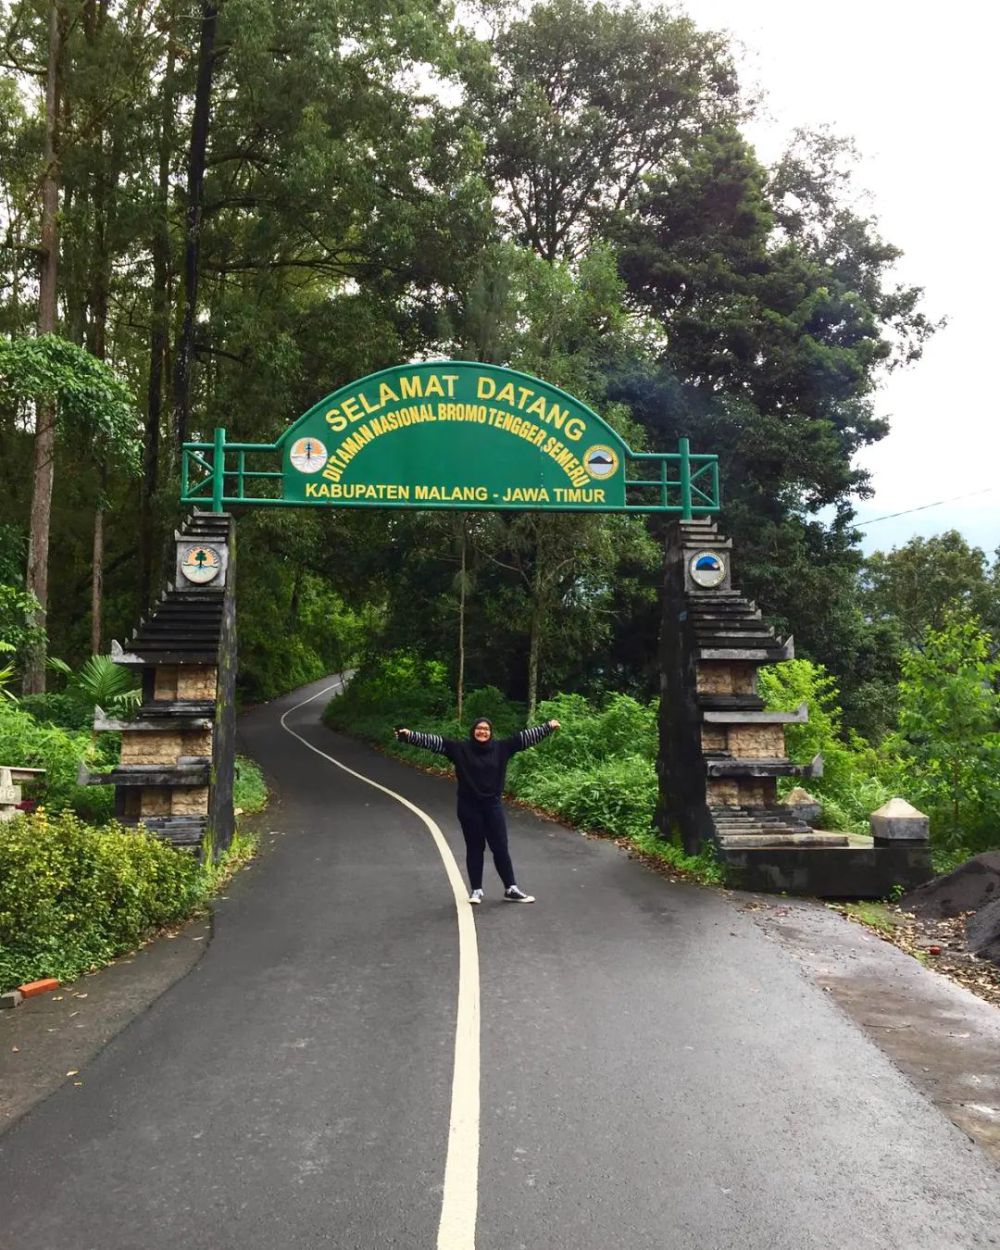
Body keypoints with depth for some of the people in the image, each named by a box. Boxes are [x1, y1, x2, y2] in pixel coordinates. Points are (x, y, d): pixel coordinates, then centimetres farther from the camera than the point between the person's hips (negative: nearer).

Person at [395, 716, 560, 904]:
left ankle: (511, 889, 16)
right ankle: (476, 890, 20)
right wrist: (409, 735, -20)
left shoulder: (501, 747, 0)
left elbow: (525, 737, 1)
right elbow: (433, 741, -11)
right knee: (474, 849, 8)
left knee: (500, 848, 6)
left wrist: (547, 727, -2)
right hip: (469, 808, -1)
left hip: (492, 806, 1)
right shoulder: (460, 749, -4)